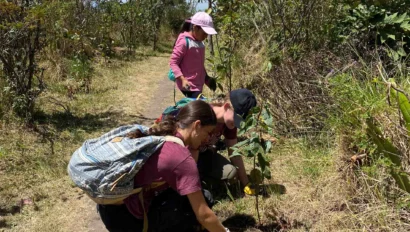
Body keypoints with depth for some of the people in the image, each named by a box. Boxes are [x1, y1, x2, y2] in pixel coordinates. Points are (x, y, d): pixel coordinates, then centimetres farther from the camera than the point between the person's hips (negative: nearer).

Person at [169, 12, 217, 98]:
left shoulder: (199, 42, 13)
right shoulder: (184, 41, -13)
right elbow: (173, 62, -16)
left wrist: (207, 78, 20)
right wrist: (182, 79, -26)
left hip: (197, 85, 9)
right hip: (189, 86, -9)